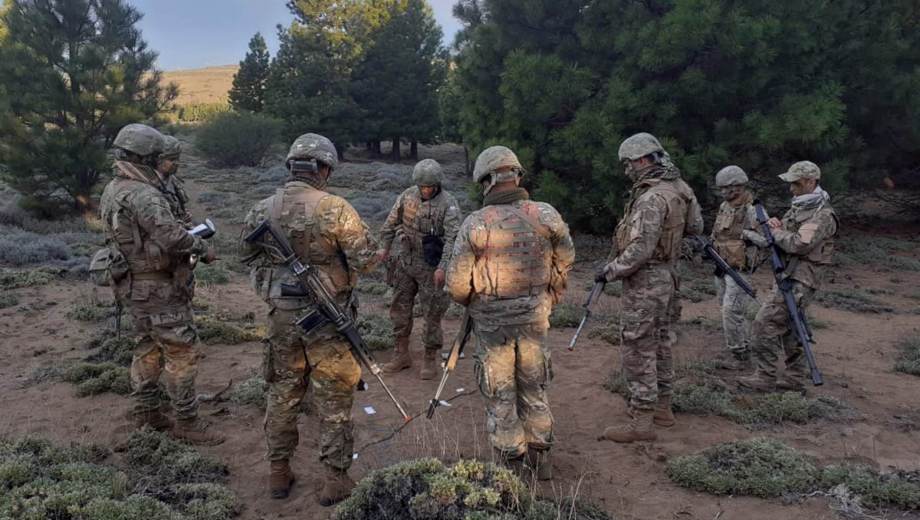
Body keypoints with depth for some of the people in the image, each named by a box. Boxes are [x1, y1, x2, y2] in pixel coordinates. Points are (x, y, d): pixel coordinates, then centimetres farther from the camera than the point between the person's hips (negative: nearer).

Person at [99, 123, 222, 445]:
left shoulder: (112, 191, 9)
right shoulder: (142, 195, -23)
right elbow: (173, 236, -30)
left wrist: (188, 238, 9)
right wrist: (204, 249, -12)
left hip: (134, 286, 10)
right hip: (160, 289, -10)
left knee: (148, 349, 19)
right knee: (181, 354, -2)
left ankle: (146, 412, 29)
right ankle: (187, 423, 4)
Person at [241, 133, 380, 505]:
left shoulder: (261, 210, -1)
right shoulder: (334, 208, -17)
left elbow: (249, 258, 9)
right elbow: (367, 258, -13)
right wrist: (341, 250, 6)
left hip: (282, 316, 4)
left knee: (283, 394, 18)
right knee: (334, 399, 9)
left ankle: (278, 473, 29)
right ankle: (335, 479, 16)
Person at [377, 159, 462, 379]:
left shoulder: (448, 204, -14)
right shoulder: (407, 196, 1)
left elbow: (453, 238, -20)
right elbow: (391, 222, 13)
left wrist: (443, 267, -27)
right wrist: (385, 246, 4)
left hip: (431, 268, -5)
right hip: (406, 263, 5)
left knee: (432, 314, 2)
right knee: (400, 309, 12)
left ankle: (430, 360, 15)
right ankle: (401, 355, 25)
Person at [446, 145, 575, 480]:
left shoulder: (475, 223, -16)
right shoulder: (546, 216, -9)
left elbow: (457, 282, -12)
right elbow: (565, 260, 5)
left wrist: (468, 302, 10)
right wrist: (551, 299, 21)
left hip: (492, 322, -3)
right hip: (535, 317, 3)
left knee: (500, 396, 12)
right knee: (534, 388, 21)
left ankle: (513, 464, 22)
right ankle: (541, 458, 31)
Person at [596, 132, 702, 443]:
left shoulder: (652, 198, -23)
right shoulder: (679, 188, 5)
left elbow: (639, 250, -26)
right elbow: (696, 226, 18)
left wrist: (609, 272, -15)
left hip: (645, 281, -10)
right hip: (667, 276, 10)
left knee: (638, 350, -4)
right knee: (660, 343, 18)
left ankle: (642, 421, 2)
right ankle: (662, 408, 29)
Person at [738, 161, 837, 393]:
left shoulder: (822, 215, -15)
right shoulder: (798, 207, 15)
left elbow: (799, 244, -27)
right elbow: (783, 234, 19)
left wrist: (775, 232, -12)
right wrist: (774, 224, -3)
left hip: (798, 281, -10)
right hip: (787, 275, 10)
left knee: (765, 323, -12)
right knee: (788, 328, 14)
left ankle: (765, 377, -6)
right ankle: (795, 377, 23)